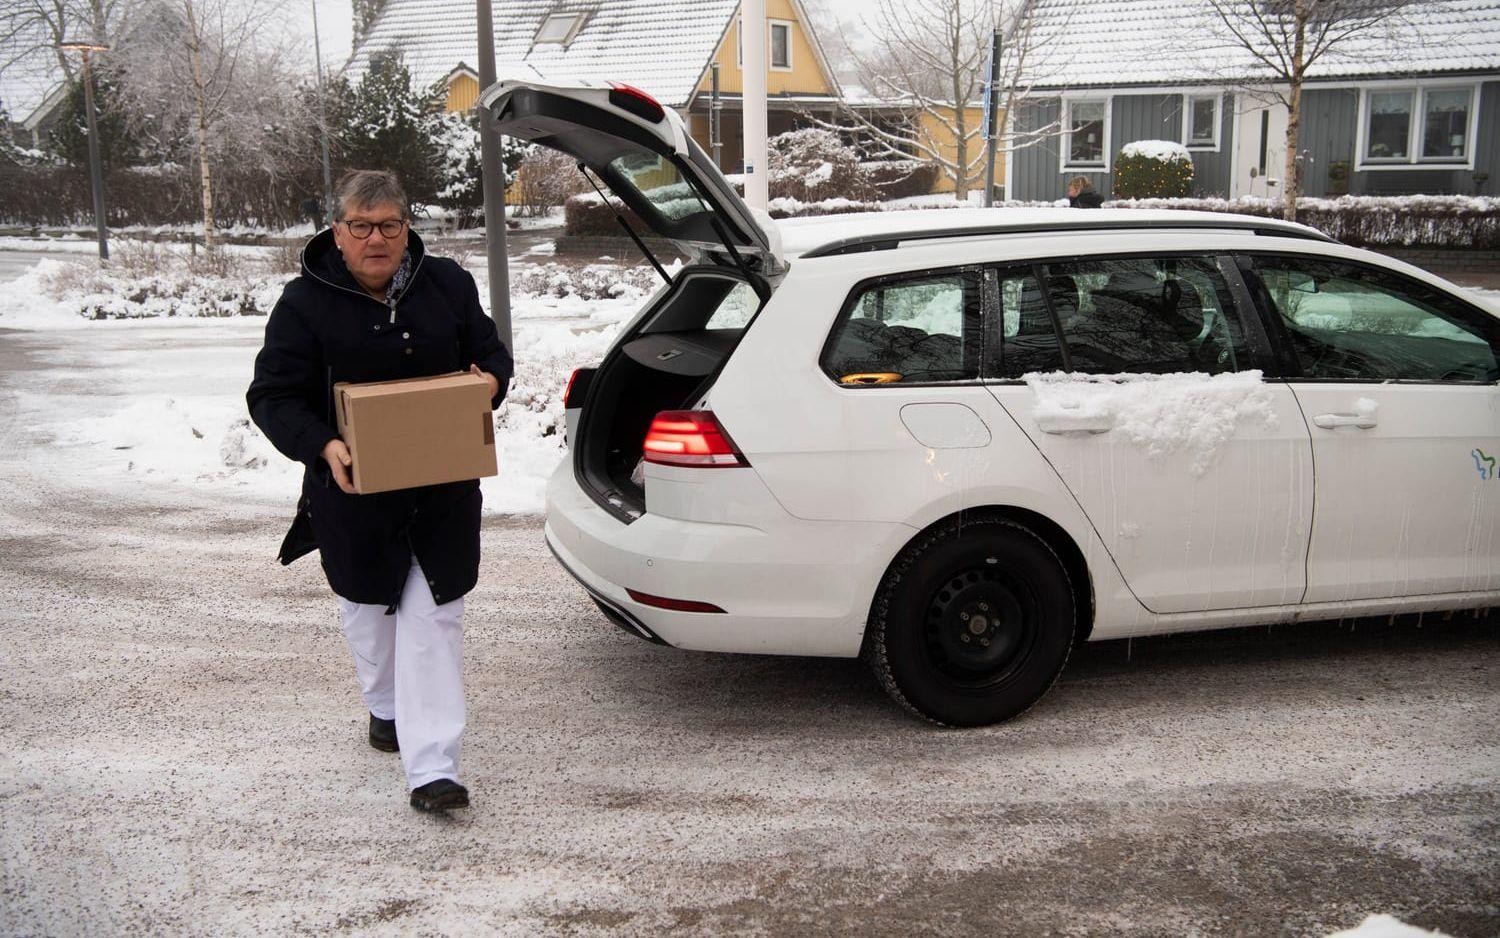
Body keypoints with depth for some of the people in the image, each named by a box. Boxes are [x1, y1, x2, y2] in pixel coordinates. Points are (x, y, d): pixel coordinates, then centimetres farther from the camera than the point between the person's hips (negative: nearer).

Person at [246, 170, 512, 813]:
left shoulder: (447, 284, 0)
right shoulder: (305, 303, -8)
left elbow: (490, 351, 13)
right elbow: (273, 397, -9)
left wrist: (490, 381, -12)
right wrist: (323, 447, -26)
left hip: (444, 490, 1)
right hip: (353, 492, -1)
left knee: (435, 618, -3)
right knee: (370, 609, 18)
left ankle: (431, 768, -2)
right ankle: (386, 707, 47)